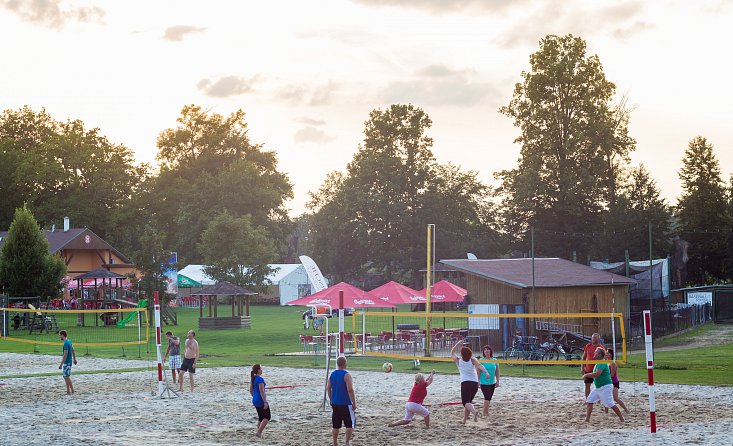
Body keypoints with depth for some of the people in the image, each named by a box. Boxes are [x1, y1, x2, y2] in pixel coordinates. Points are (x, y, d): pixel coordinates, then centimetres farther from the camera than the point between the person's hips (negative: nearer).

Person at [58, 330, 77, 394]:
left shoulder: (66, 343, -20)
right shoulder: (69, 341, 9)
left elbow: (65, 355, -24)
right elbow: (73, 350, 20)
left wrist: (61, 364, -22)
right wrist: (74, 359, 28)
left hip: (66, 362, -10)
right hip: (69, 361, 10)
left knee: (66, 376, -2)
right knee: (67, 376, 17)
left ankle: (69, 391, 3)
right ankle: (72, 390, 22)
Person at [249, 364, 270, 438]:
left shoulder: (252, 379, 9)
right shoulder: (260, 379, -18)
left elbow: (251, 390, 16)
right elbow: (262, 392, -22)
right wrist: (265, 402, -21)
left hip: (255, 401, 9)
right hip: (261, 401, -9)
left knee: (261, 418, 17)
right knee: (267, 417, -1)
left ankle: (259, 433, 17)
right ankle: (259, 432, -10)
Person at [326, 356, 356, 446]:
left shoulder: (332, 374, 6)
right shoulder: (346, 375, -14)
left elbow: (328, 388, 11)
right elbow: (350, 390, -20)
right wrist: (354, 403, -14)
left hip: (335, 404, 6)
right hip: (346, 404, -6)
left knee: (336, 425, 13)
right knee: (350, 424, 2)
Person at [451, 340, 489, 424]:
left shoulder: (458, 361, 9)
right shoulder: (473, 360, 9)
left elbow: (452, 353, 26)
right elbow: (480, 365, -11)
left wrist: (457, 344, 27)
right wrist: (486, 372, -23)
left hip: (465, 383, -3)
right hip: (475, 383, 3)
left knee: (466, 402, -10)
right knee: (469, 401, 19)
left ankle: (474, 411, -40)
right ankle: (464, 419, 22)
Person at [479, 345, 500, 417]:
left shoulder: (494, 360, 4)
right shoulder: (481, 360, -5)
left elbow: (497, 372, 9)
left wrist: (497, 381, 6)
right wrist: (478, 381, -7)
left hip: (492, 382, 4)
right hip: (484, 382, -4)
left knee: (489, 398, 11)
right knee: (487, 397, -13)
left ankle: (486, 412, 21)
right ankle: (485, 413, -9)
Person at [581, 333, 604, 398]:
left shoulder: (601, 347, -6)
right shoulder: (588, 346, 4)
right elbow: (584, 357, 9)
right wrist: (582, 368, 3)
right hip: (588, 370, 3)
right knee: (587, 385, 7)